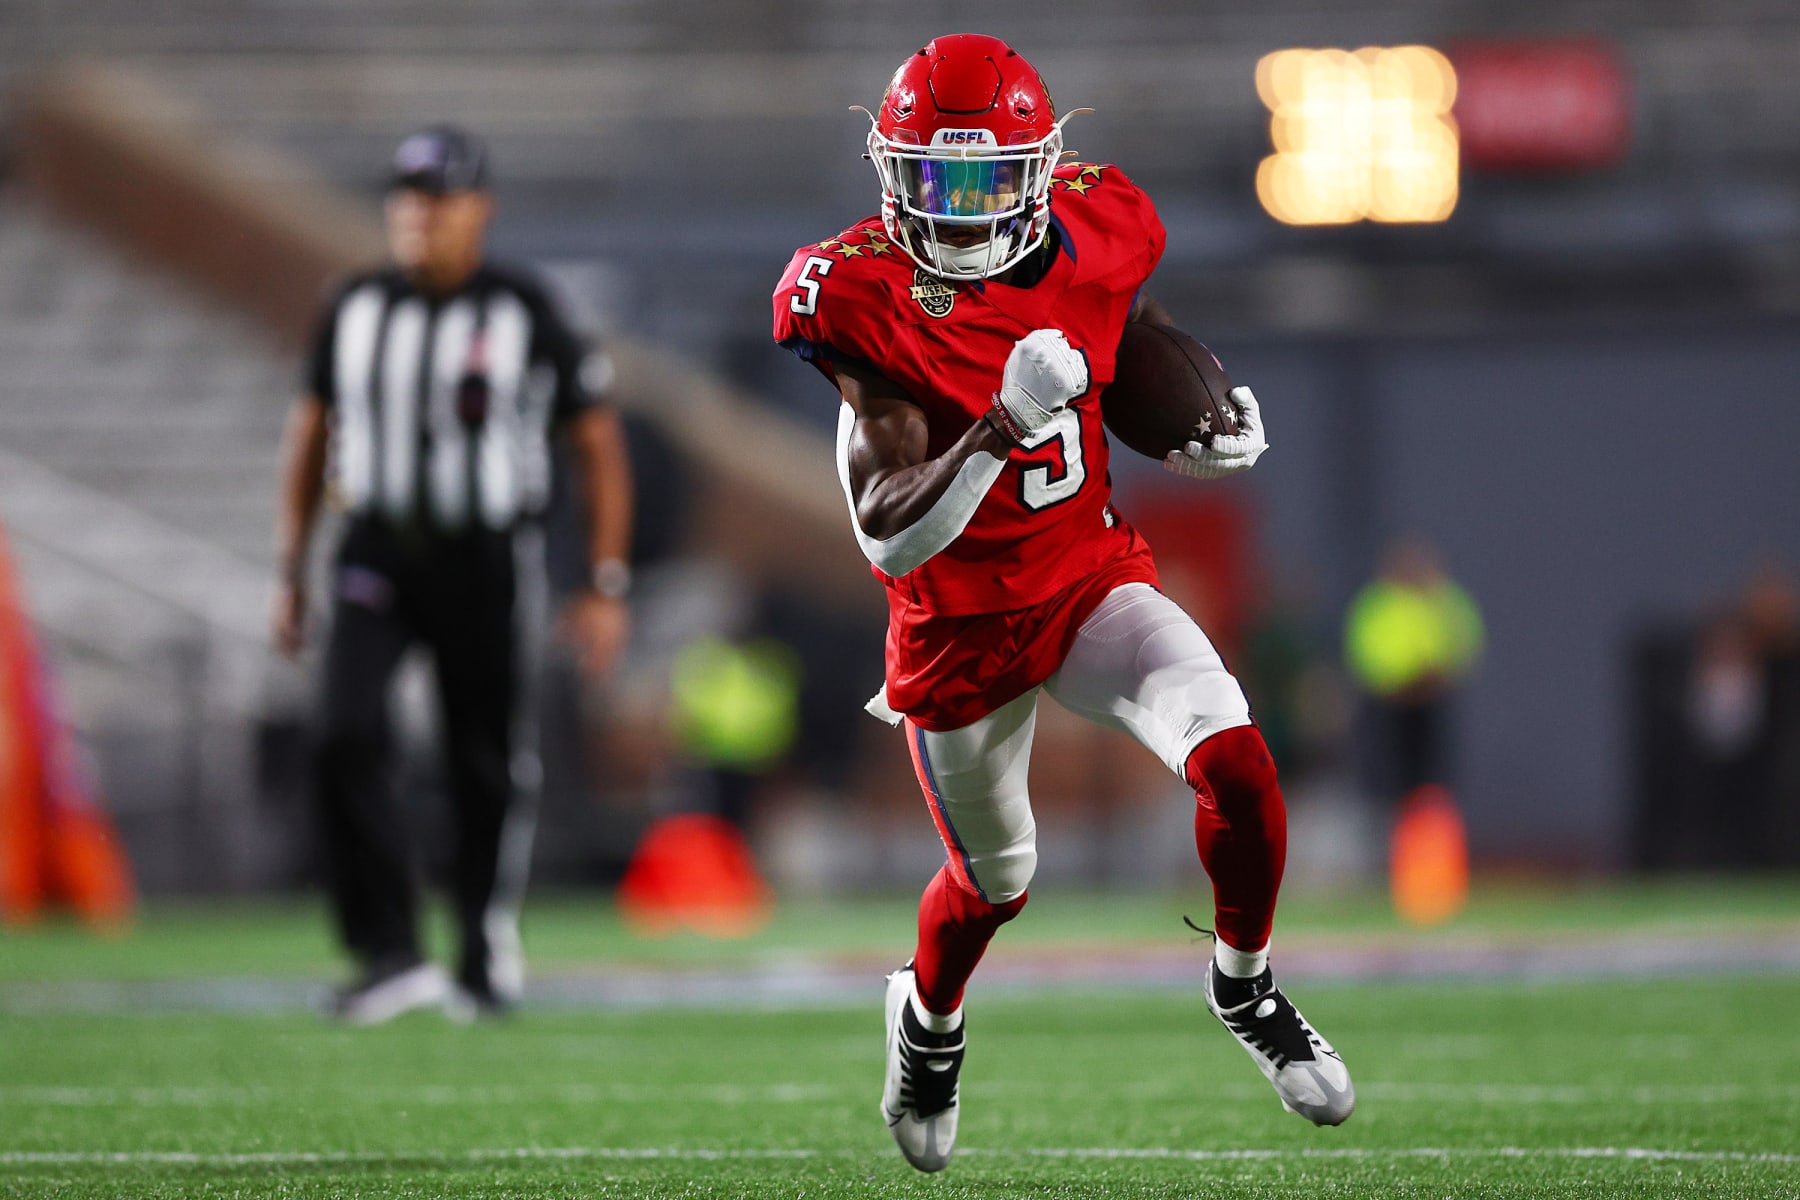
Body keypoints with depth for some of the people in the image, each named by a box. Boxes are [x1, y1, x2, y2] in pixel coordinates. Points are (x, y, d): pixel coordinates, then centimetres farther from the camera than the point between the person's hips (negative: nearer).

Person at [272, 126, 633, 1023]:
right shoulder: (355, 310, 3)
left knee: (489, 766, 4)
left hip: (484, 561, -2)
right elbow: (312, 433, 15)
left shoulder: (523, 315, -7)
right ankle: (393, 955, -13)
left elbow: (598, 444, -1)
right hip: (377, 556, 2)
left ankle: (487, 951, 25)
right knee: (347, 740, -16)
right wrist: (291, 571, 14)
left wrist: (607, 587, -4)